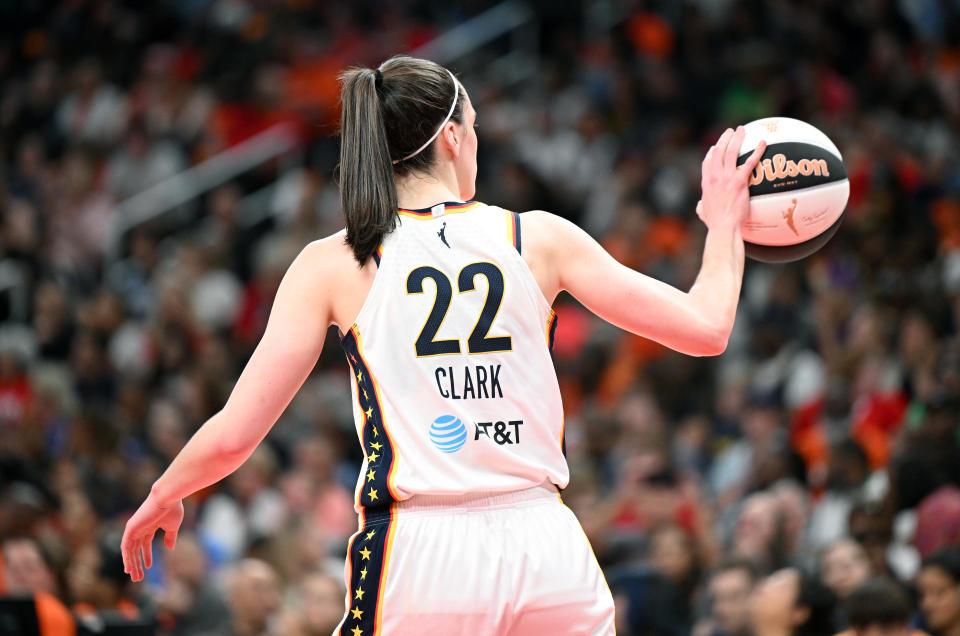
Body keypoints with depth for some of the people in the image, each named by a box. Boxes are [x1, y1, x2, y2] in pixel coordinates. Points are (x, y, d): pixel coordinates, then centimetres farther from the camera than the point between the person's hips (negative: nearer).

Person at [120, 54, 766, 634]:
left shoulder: (331, 266, 2)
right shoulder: (539, 239, 5)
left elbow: (233, 436, 1)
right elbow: (706, 327, 9)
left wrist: (162, 498, 21)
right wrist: (724, 222, 27)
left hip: (420, 561, -2)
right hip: (549, 552, 2)